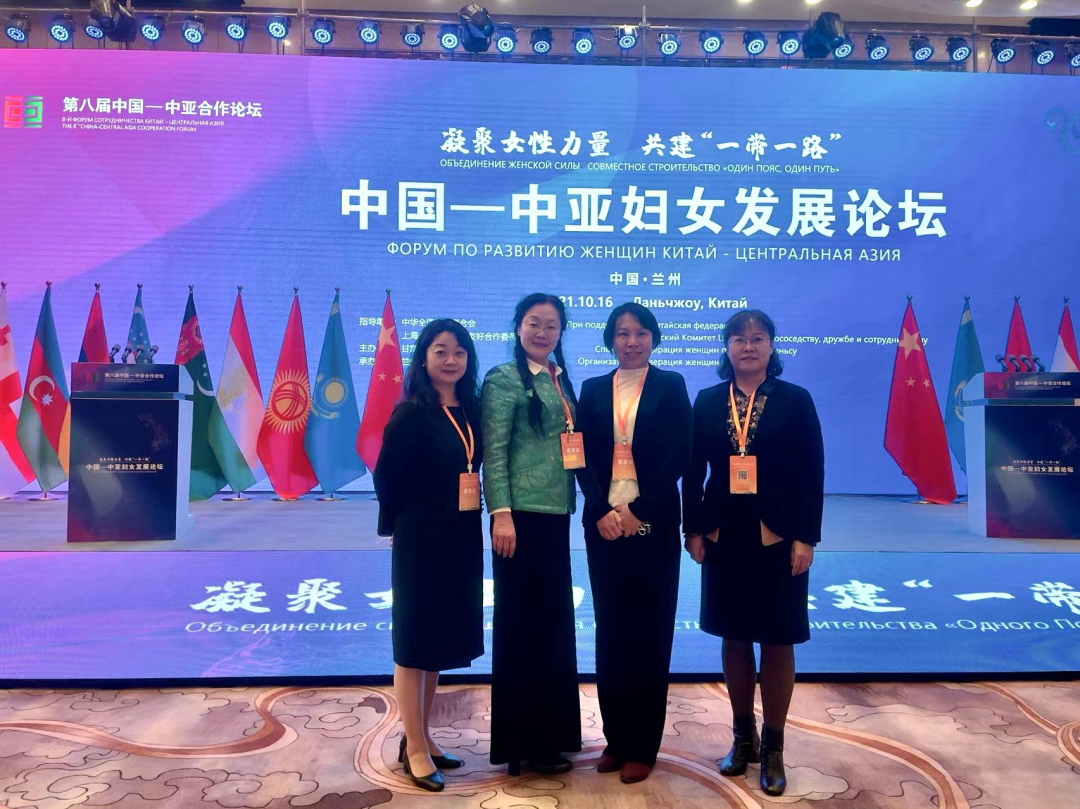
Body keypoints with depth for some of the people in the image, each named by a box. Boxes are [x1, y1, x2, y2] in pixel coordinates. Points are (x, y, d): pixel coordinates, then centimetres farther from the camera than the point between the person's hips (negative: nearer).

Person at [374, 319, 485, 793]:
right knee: (416, 638, 4)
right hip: (422, 540, -7)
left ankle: (421, 738, 30)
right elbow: (386, 476, -12)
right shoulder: (411, 412, -13)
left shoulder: (472, 411, 6)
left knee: (444, 636, 15)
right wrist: (400, 522, 0)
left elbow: (477, 467, 9)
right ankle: (415, 750, 16)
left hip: (463, 539, 7)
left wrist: (475, 522, -1)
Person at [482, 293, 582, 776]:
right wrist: (501, 514, -19)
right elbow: (493, 451, -13)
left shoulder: (561, 381, 14)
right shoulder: (504, 379, -7)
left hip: (556, 514, 8)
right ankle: (521, 741, 15)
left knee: (553, 620, 14)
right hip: (522, 514, -7)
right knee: (521, 621, 1)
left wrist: (575, 503, 12)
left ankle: (548, 732, 29)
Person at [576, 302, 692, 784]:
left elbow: (678, 456, -6)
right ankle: (615, 738, 21)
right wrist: (600, 511, -11)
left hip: (652, 523, -2)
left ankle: (642, 746, 15)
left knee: (648, 631, 4)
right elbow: (583, 457, 4)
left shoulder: (670, 386, 3)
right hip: (603, 522, 3)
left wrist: (639, 510, -14)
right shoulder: (593, 389, 10)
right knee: (610, 630, 8)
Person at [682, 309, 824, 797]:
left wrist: (806, 538, -10)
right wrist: (693, 530, 0)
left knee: (777, 640, 5)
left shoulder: (795, 400, -1)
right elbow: (693, 471, 5)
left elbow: (812, 474, -5)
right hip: (724, 536, 2)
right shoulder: (707, 401, 5)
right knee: (734, 637, 11)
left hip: (777, 536, -2)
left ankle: (773, 746, 19)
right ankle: (743, 736, 27)